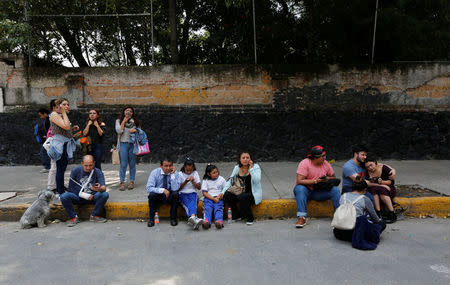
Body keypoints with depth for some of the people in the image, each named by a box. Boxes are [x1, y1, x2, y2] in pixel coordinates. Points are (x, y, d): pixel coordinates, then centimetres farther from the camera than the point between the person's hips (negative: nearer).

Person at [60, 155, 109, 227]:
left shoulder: (98, 172, -6)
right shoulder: (75, 171, -4)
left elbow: (104, 187, -18)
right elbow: (71, 188, -3)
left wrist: (100, 189, -43)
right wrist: (85, 195, -10)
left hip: (92, 197, 0)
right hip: (77, 197, 0)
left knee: (105, 195, -29)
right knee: (63, 196, -29)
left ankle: (94, 216, -7)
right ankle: (73, 217, -6)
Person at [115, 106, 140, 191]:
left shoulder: (135, 121, 13)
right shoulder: (119, 121, 9)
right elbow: (119, 131, -5)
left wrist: (135, 130, -5)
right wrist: (124, 121, -4)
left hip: (133, 144, 1)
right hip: (123, 144, -1)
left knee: (132, 164, 3)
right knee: (123, 164, -4)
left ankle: (132, 181, 10)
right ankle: (122, 182, 0)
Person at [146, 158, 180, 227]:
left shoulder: (175, 174, -11)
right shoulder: (155, 173, -13)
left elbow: (175, 189, -24)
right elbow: (148, 188, -21)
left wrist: (172, 174, -30)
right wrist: (162, 190, -32)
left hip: (170, 196, 0)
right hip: (157, 196, 0)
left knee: (175, 194, -31)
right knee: (152, 194, -32)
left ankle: (173, 218, -16)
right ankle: (151, 218, -15)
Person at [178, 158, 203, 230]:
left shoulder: (195, 173, 10)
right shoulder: (180, 174, 6)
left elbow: (199, 187, 9)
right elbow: (178, 188, 5)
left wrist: (193, 182, -9)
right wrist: (185, 182, -11)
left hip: (192, 193, 1)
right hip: (183, 194, -1)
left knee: (193, 202, -34)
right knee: (187, 204, -34)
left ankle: (192, 217, -64)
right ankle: (195, 219, -61)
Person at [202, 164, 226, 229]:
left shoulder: (221, 179, 14)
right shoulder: (205, 181, 9)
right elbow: (204, 193, 0)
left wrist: (222, 194, -9)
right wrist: (213, 199, -11)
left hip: (219, 198, 0)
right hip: (208, 198, 0)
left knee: (218, 208, -27)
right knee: (207, 208, -28)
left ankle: (219, 221, -52)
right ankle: (206, 221, -51)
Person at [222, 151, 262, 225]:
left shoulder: (255, 167, -8)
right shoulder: (237, 168, 3)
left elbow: (257, 180, -23)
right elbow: (230, 180, 4)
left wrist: (250, 169, -24)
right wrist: (223, 192, -7)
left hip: (253, 194, -5)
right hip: (240, 193, 5)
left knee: (242, 197, -33)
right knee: (227, 195, -18)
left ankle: (250, 218, -8)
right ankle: (236, 216, 0)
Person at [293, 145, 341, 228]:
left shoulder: (326, 164, 0)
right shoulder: (304, 163, -15)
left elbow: (334, 177, 11)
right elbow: (299, 181, -22)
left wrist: (327, 179, -12)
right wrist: (315, 181, -25)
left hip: (319, 192, 4)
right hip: (306, 190, -4)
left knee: (335, 190, -19)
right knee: (300, 189, -37)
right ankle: (302, 217, -39)